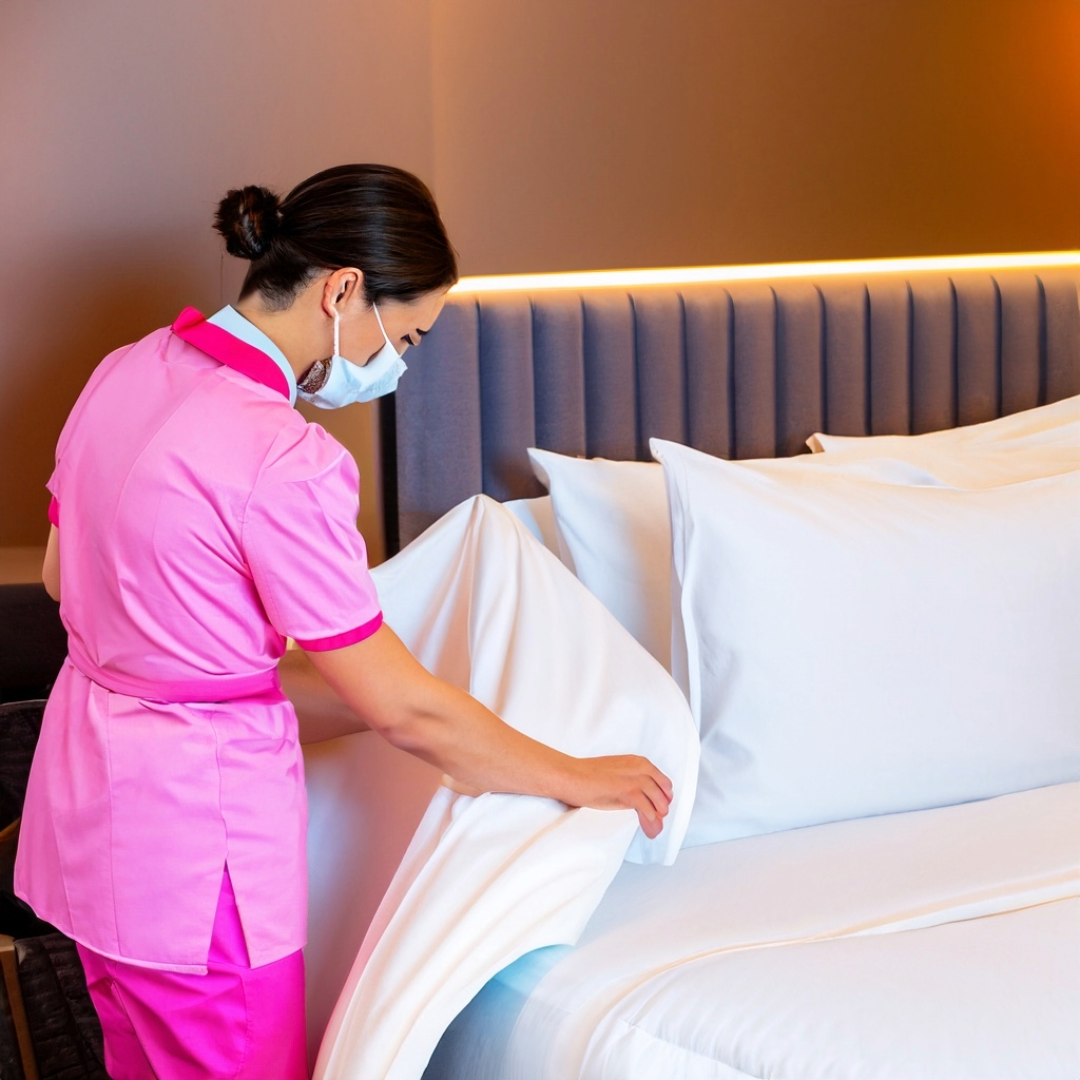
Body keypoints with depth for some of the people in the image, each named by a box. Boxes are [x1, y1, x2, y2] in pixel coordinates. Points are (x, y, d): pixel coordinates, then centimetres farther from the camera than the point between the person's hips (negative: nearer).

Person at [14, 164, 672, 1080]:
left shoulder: (126, 372, -2)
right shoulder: (280, 461, -27)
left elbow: (64, 573, 12)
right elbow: (404, 709, -21)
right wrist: (580, 780, -8)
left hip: (85, 771, 9)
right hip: (196, 826, -9)